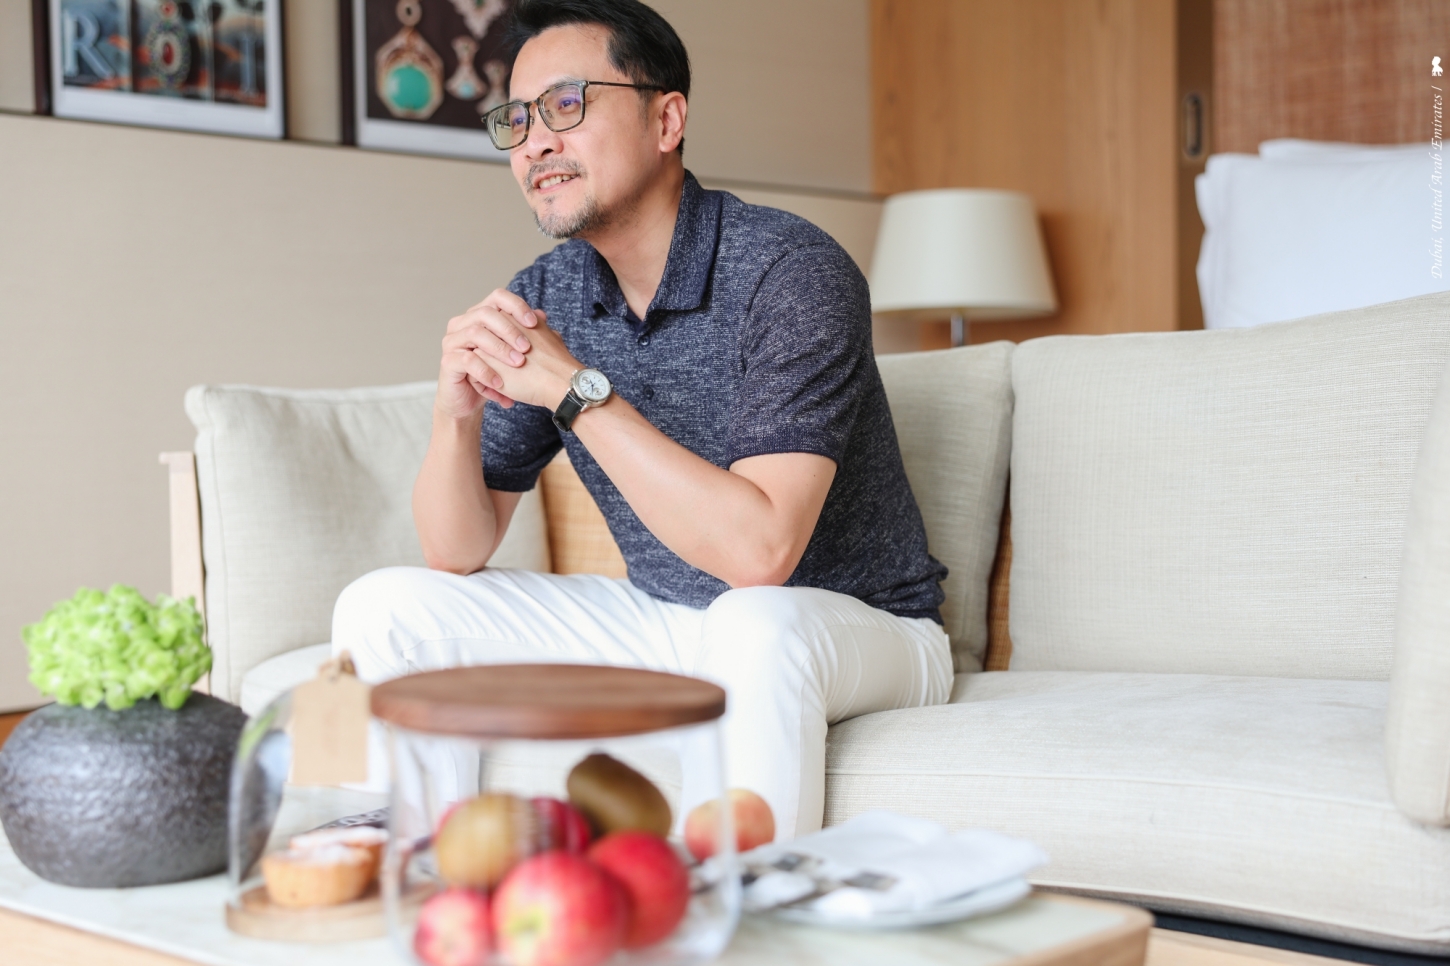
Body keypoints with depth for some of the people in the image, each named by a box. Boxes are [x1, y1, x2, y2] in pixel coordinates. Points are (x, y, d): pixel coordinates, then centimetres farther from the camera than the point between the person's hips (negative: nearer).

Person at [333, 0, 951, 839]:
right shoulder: (540, 301, -3)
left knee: (754, 626, -40)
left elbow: (758, 552, -32)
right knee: (381, 610, -4)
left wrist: (577, 389, -30)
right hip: (669, 624, 6)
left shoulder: (788, 272, -21)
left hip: (863, 632, -6)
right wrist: (457, 413, -22)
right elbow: (457, 555, -2)